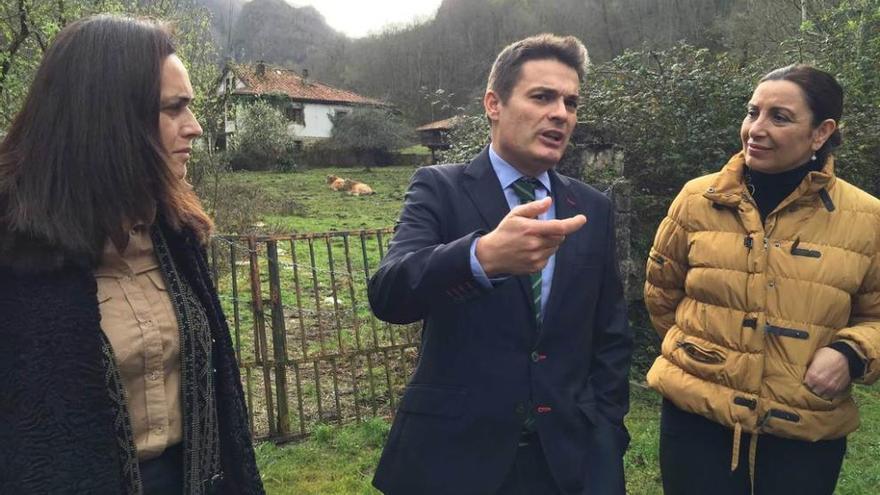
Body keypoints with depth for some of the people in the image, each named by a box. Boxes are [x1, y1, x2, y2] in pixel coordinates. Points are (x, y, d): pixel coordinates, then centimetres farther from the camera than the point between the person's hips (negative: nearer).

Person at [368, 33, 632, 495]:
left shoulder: (593, 209, 4)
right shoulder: (439, 189, -7)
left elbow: (611, 335, 10)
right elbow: (388, 294, -23)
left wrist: (605, 431, 1)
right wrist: (484, 256, -40)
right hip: (454, 455, -2)